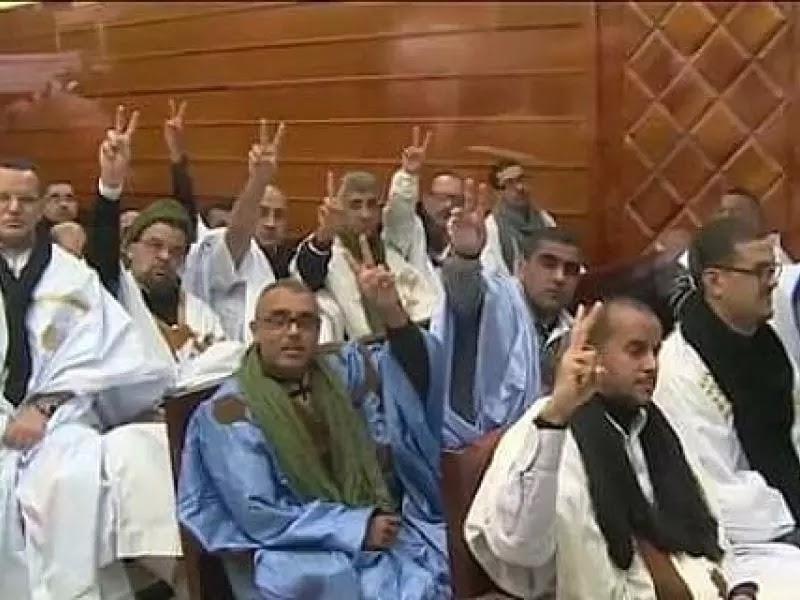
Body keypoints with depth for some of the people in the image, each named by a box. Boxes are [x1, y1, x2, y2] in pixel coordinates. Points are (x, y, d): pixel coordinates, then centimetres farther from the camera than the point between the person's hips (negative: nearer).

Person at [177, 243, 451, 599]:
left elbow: (417, 368, 1)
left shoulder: (340, 372, 8)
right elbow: (259, 515, -12)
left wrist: (391, 311, -17)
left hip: (381, 523, 5)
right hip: (296, 550, -5)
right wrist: (357, 527, -17)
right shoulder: (230, 412, -7)